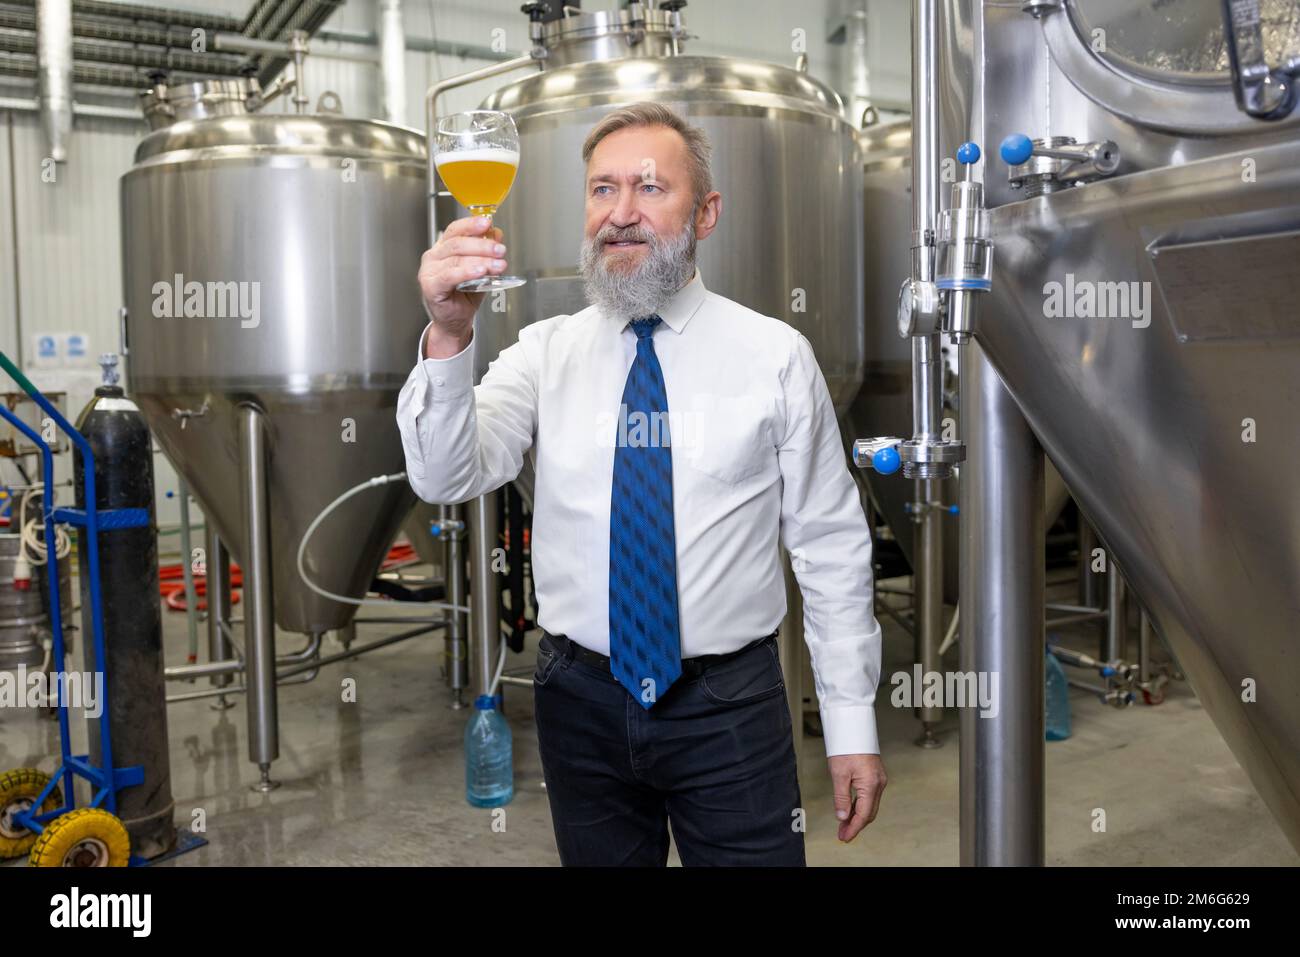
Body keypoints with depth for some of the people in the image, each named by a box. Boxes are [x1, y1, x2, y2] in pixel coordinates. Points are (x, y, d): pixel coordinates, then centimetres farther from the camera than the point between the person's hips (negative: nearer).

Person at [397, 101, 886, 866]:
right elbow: (447, 477, -14)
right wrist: (447, 339, -31)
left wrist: (853, 719, -2)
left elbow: (831, 545, -2)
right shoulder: (545, 352, 0)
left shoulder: (775, 355, -5)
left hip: (731, 709, -1)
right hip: (581, 702, 2)